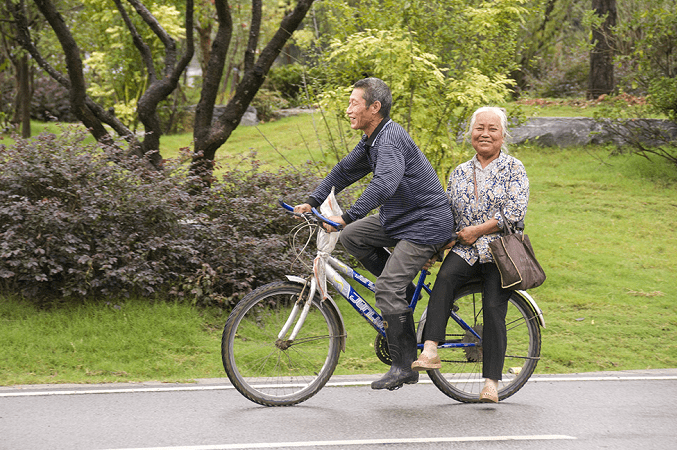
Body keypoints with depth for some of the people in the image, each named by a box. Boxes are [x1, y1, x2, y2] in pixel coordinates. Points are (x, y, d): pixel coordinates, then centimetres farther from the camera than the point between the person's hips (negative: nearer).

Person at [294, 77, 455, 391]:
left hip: (426, 224, -10)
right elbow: (344, 171, 21)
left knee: (387, 289, -15)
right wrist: (312, 202, 10)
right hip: (399, 218, 10)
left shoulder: (391, 139, -23)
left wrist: (347, 217, -43)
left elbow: (384, 184, -38)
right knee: (352, 236, 1)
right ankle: (406, 293, 10)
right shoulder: (371, 141, 10)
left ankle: (405, 366, -5)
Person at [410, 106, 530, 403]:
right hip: (465, 251, 3)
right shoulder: (459, 173, 17)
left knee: (493, 310, -19)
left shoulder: (513, 169, 2)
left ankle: (491, 382, -13)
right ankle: (429, 351, -40)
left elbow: (514, 213, -9)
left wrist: (476, 231, -11)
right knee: (445, 277, -30)